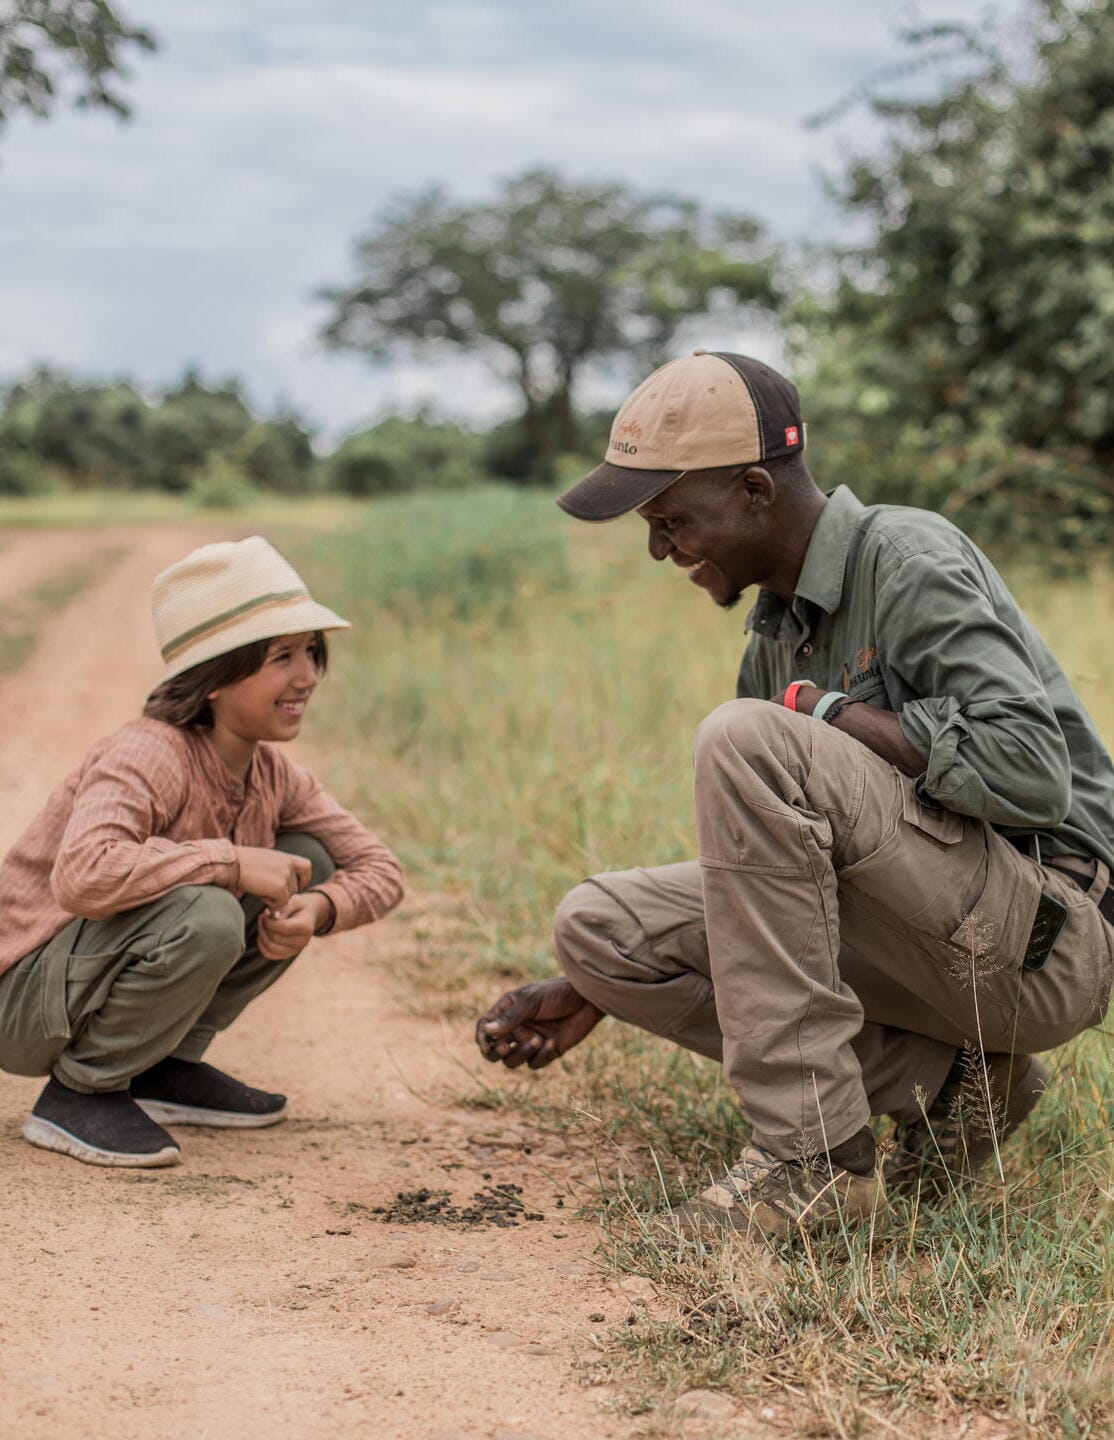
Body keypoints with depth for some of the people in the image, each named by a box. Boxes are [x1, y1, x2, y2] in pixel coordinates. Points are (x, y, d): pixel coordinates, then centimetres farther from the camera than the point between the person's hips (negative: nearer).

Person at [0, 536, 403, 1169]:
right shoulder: (148, 755, -24)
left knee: (306, 860, 1)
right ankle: (81, 1089, -12)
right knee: (205, 916, -35)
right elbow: (82, 876, -42)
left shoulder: (273, 774, 0)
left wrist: (316, 909, -17)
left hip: (119, 968, 8)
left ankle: (166, 1066, 6)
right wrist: (231, 861, -33)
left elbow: (379, 868, 5)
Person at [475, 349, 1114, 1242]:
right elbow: (756, 871, 20)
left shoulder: (909, 558, -12)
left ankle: (820, 1157, -23)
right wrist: (592, 994, 14)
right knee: (600, 923, -2)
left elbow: (1034, 773, -25)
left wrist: (832, 714, -15)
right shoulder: (776, 632, 13)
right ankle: (945, 1078, -1)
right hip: (927, 947, 9)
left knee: (748, 741, -26)